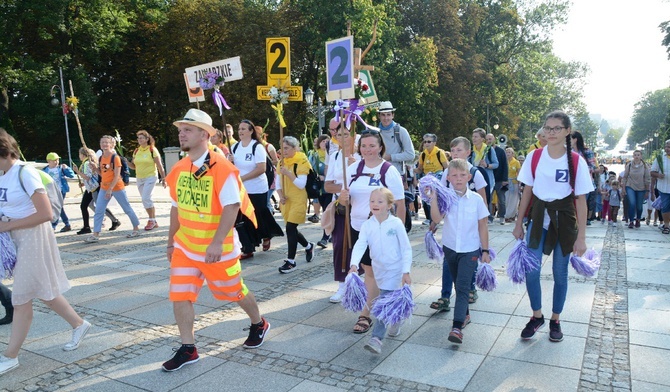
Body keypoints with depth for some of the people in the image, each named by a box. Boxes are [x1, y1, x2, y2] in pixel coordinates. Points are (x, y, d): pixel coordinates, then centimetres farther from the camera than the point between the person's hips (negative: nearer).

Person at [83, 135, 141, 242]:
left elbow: (117, 175, -16)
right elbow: (102, 174, 16)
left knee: (127, 209, 5)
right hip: (104, 188, 6)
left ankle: (136, 229, 19)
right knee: (98, 211, 0)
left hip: (117, 187, -6)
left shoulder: (115, 157, -11)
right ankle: (95, 234, 2)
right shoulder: (101, 158, 8)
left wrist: (110, 189, -22)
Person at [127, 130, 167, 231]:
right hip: (139, 179, 7)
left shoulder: (152, 150, -8)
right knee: (147, 200, 9)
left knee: (146, 199, -17)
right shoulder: (136, 151, 8)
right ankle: (154, 221, 19)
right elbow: (134, 166, 13)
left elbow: (159, 165, -8)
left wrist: (163, 179, -10)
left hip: (150, 177, -7)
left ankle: (151, 220, -3)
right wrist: (126, 162, -6)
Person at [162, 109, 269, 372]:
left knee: (233, 291, 12)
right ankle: (188, 349, 20)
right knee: (179, 295, 2)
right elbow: (177, 207, 13)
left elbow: (232, 207, -25)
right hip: (184, 246, 6)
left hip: (217, 248, -6)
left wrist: (217, 242, -30)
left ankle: (259, 324, 39)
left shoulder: (221, 167, -19)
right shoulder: (178, 169, 3)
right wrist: (171, 239, 15)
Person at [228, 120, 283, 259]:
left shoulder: (257, 147, -12)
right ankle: (247, 249, 12)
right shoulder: (234, 147, 4)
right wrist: (229, 161, -12)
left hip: (257, 190, -5)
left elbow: (261, 169, -21)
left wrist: (242, 178, -23)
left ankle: (266, 236, 39)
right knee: (242, 219, 2)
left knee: (259, 216, 9)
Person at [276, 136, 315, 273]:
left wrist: (288, 173, -27)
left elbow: (301, 184, -20)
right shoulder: (281, 162, 8)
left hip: (298, 200, -7)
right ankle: (308, 246, 40)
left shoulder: (302, 161, -13)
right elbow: (278, 182, 11)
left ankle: (291, 261, -2)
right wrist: (280, 195, -6)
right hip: (286, 200, 7)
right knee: (291, 229, 14)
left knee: (290, 228, -12)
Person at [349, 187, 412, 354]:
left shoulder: (396, 223, -13)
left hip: (394, 268, -4)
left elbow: (406, 248, -9)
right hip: (378, 268, 4)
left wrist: (406, 271, -11)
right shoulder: (367, 225, -6)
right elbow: (360, 245, -15)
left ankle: (377, 338, -13)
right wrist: (354, 264, -32)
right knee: (391, 300, 21)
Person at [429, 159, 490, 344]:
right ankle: (465, 314, 37)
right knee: (458, 284, 18)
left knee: (463, 286, -10)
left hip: (470, 249, -3)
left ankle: (457, 326, -13)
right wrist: (434, 198, -29)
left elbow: (482, 226, -1)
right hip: (450, 247, 3)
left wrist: (485, 250, 0)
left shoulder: (476, 199, -8)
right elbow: (437, 218, -22)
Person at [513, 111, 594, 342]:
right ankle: (537, 316, 21)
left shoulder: (576, 162, -9)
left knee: (560, 273, 9)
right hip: (539, 217, 2)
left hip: (564, 220, -1)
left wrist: (581, 237, -8)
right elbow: (527, 191, 4)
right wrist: (519, 224, 5)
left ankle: (555, 320, 29)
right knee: (530, 271, -3)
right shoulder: (534, 157, -3)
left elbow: (581, 200, -7)